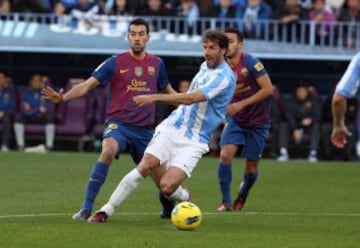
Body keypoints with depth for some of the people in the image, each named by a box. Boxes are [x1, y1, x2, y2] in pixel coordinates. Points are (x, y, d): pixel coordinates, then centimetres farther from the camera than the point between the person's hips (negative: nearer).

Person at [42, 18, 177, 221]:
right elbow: (87, 85, -8)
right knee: (108, 151, -34)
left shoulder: (157, 64, 6)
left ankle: (168, 209, 40)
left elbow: (168, 90, 23)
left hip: (146, 129, 4)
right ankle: (87, 208, -29)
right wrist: (63, 97, -23)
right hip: (119, 123, -4)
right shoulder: (115, 63, -4)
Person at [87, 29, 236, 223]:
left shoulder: (224, 77, -14)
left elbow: (191, 98, -24)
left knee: (166, 186, -18)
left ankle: (185, 198, 18)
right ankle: (107, 210, -9)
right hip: (171, 127, 6)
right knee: (145, 166, -14)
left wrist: (156, 97, -28)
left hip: (192, 142, -6)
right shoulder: (205, 66, 11)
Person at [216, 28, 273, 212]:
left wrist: (241, 104, -23)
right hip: (235, 121, 3)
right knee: (225, 155, -19)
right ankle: (226, 201, -8)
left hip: (257, 123, -3)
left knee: (251, 167, 4)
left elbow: (268, 89, -20)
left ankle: (243, 193, 36)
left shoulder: (250, 62, -17)